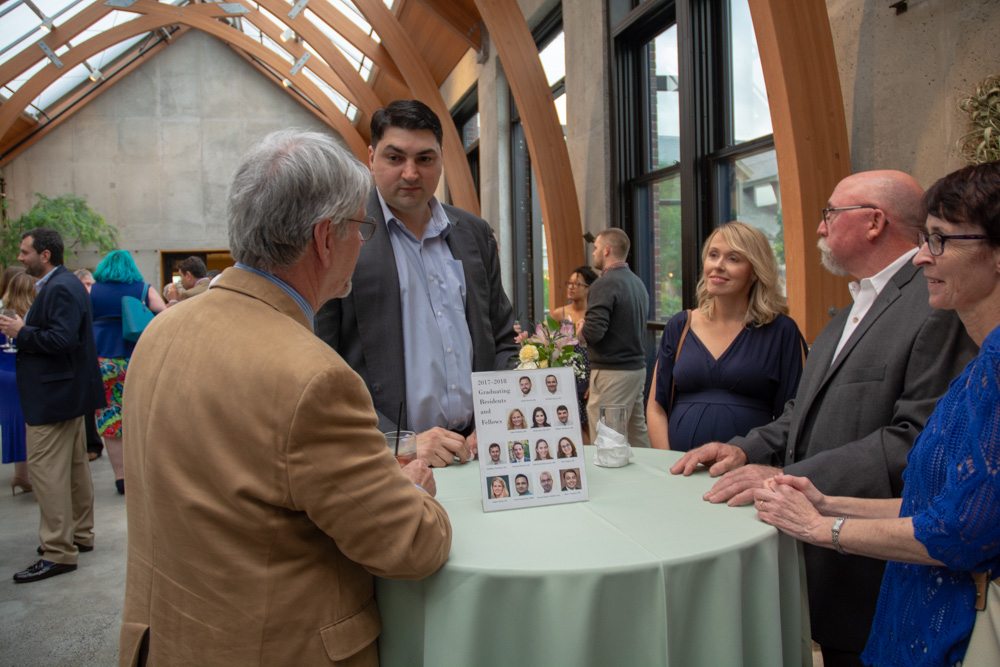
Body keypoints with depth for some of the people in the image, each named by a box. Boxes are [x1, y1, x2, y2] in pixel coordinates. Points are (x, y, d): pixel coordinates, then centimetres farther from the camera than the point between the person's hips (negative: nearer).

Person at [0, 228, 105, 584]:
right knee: (75, 466, 17)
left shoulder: (59, 288, -18)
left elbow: (62, 339, -28)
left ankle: (58, 552, 2)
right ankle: (80, 535, 29)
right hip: (69, 392, 11)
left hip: (53, 395, -11)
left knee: (46, 470, -5)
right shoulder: (66, 284, 14)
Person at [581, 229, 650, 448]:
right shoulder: (638, 283, 13)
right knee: (637, 432, 15)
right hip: (637, 366, 9)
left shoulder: (605, 284, -14)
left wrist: (581, 330, -1)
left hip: (612, 372, -9)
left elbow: (593, 331, -23)